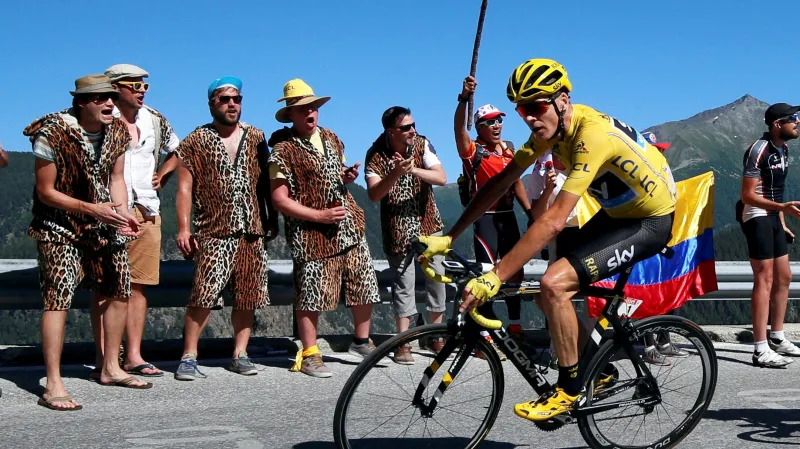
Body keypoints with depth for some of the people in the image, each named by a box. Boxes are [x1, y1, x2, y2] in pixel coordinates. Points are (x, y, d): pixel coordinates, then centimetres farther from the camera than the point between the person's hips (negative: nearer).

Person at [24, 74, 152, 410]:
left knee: (120, 291, 9)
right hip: (60, 225, -7)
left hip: (103, 223, 7)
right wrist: (93, 209, -25)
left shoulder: (117, 131, -2)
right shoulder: (53, 133, -20)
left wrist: (121, 211, -11)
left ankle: (111, 369, 25)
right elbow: (46, 192, -17)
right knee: (59, 296, -17)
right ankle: (53, 386, -14)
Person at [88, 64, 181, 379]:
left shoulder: (154, 120, 12)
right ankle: (104, 359, 0)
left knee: (138, 285, 7)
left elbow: (177, 150, 28)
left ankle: (133, 356, 13)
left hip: (146, 211, 5)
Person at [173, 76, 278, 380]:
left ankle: (239, 355, 15)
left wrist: (272, 219, 14)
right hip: (214, 233, -4)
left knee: (247, 297, 6)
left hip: (252, 232, 4)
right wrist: (183, 228, -10)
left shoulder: (256, 137, 13)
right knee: (203, 296, -11)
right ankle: (189, 357, -4)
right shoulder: (196, 141, 2)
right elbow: (185, 187, -2)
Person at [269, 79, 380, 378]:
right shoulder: (283, 150, -10)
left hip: (350, 227, 7)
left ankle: (361, 342, 28)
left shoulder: (330, 138, 12)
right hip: (312, 233, -7)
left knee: (365, 286, 10)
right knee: (311, 296, -3)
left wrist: (348, 176, 2)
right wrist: (320, 215, -18)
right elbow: (280, 200, -12)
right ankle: (309, 355, 11)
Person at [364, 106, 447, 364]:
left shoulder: (422, 144, -7)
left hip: (429, 225, 2)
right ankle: (403, 344, 8)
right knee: (403, 284, 0)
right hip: (398, 229, -2)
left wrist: (413, 169, -32)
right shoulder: (376, 155, -13)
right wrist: (396, 173, -38)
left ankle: (437, 337, 19)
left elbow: (441, 178, -16)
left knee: (437, 279, 4)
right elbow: (373, 195, -22)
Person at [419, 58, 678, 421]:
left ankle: (570, 389, -5)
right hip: (617, 211, 9)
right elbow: (501, 182, -2)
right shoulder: (551, 125, -5)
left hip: (650, 221, -9)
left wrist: (495, 277, -40)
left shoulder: (591, 133, -32)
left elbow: (554, 221, -39)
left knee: (555, 283, -22)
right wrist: (448, 238, -6)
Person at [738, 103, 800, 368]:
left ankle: (777, 338, 26)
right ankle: (761, 350, -13)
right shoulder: (759, 150, -18)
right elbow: (748, 195, -20)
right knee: (765, 279, -13)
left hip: (772, 216, 9)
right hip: (756, 216, -9)